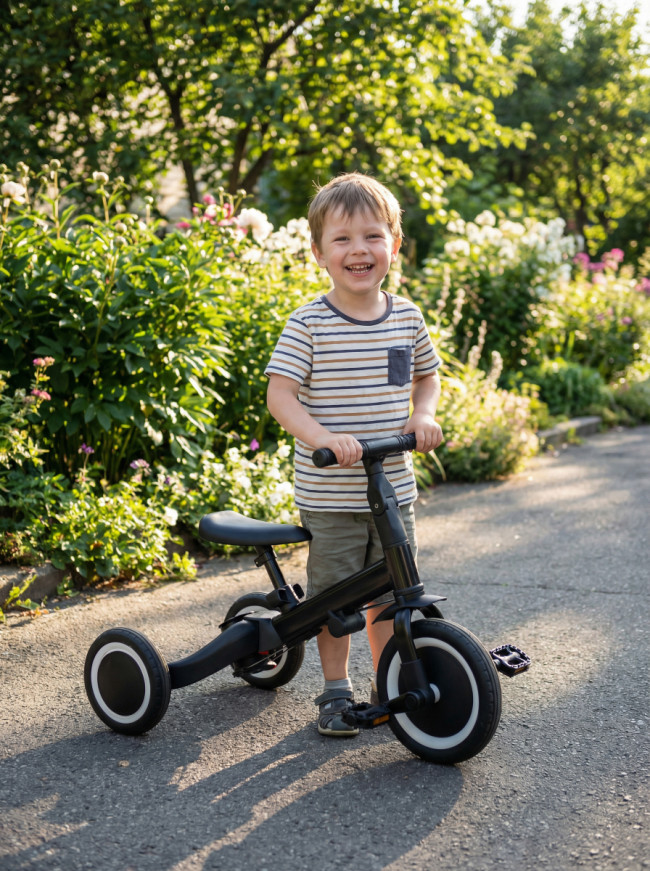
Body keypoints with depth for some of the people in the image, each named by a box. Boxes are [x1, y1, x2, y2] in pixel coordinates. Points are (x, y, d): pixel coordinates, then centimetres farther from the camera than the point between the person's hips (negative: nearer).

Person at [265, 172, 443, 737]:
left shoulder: (406, 318, 3)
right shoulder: (309, 325, -11)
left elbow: (427, 374, 18)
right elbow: (279, 394, -15)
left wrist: (424, 415, -2)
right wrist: (320, 435, -31)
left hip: (394, 489, 4)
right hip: (329, 495, -4)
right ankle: (336, 688, 25)